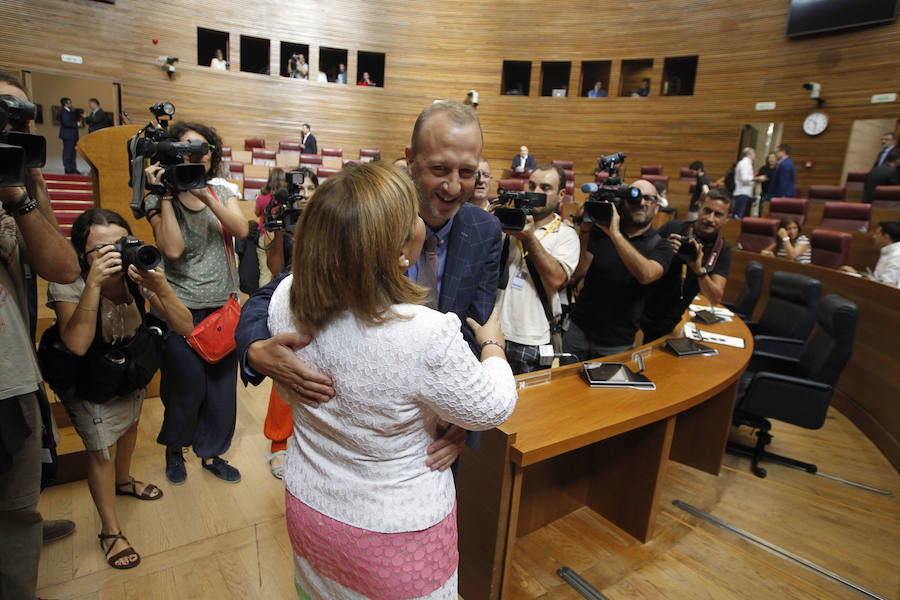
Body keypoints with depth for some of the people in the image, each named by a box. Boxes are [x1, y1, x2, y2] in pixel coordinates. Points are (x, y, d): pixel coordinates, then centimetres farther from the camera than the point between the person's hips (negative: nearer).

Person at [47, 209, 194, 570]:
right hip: (88, 380, -4)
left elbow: (185, 329, -28)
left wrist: (160, 288, -45)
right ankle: (110, 531, 24)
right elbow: (76, 344, -44)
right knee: (103, 450, 1)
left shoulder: (138, 274, -24)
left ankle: (124, 481, 56)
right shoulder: (69, 283, -30)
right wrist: (94, 283, -48)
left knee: (129, 425, 24)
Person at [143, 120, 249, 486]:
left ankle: (211, 453, 30)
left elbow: (242, 230, -12)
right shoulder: (160, 201, -2)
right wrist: (165, 195, -17)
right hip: (182, 308, -3)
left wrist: (205, 195, -22)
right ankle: (174, 449, 33)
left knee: (222, 384, 9)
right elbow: (173, 249, -19)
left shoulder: (222, 192, 7)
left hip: (223, 304, 3)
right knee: (186, 386, 3)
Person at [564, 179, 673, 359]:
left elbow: (646, 275, -26)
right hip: (579, 331, 2)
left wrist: (615, 234, -29)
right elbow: (577, 273, -9)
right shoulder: (600, 231, 0)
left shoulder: (660, 246, -3)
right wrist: (585, 229, -18)